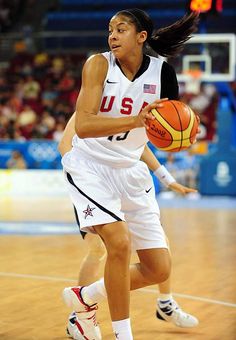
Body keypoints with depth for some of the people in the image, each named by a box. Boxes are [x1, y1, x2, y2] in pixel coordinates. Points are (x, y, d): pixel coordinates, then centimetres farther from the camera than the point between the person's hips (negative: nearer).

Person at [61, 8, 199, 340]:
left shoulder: (161, 72, -6)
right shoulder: (99, 65, -14)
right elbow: (82, 126, -26)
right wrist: (135, 121, -40)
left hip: (130, 170, 5)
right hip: (90, 166, -4)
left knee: (159, 269, 2)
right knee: (119, 241, -27)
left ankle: (85, 298, 24)